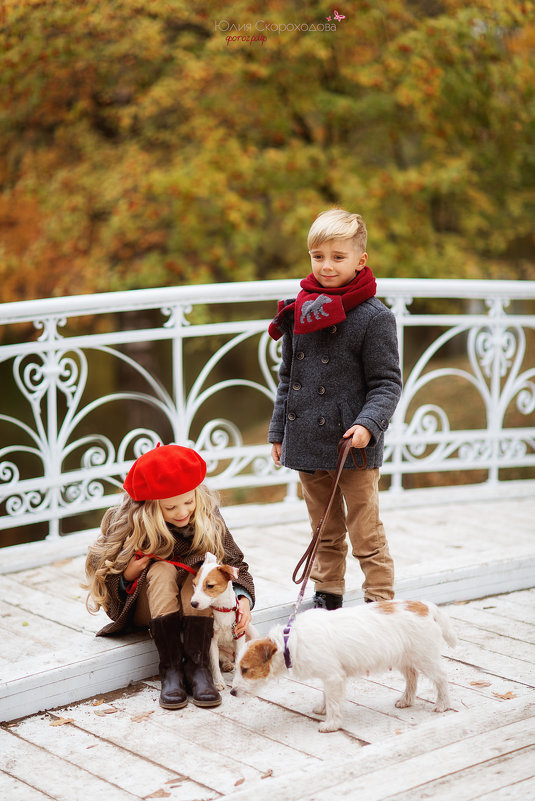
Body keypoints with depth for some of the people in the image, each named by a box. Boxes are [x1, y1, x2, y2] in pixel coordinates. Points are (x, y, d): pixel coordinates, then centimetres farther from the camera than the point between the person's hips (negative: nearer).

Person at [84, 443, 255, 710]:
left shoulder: (208, 517, -13)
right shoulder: (127, 523, -19)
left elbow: (233, 563, -8)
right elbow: (100, 573, -12)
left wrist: (243, 599, -26)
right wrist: (126, 575, -32)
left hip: (193, 605, 2)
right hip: (144, 608, -2)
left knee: (198, 571, -30)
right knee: (162, 571, -32)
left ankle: (198, 667, -34)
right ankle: (170, 670, -35)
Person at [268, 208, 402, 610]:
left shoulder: (374, 317, -10)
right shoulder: (298, 311, 6)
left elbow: (387, 383, -9)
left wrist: (368, 424, -25)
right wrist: (278, 431, 14)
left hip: (353, 446, -5)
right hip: (308, 442, 5)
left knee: (366, 532, 3)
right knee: (325, 531, 18)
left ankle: (381, 602, 14)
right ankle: (327, 596, 31)